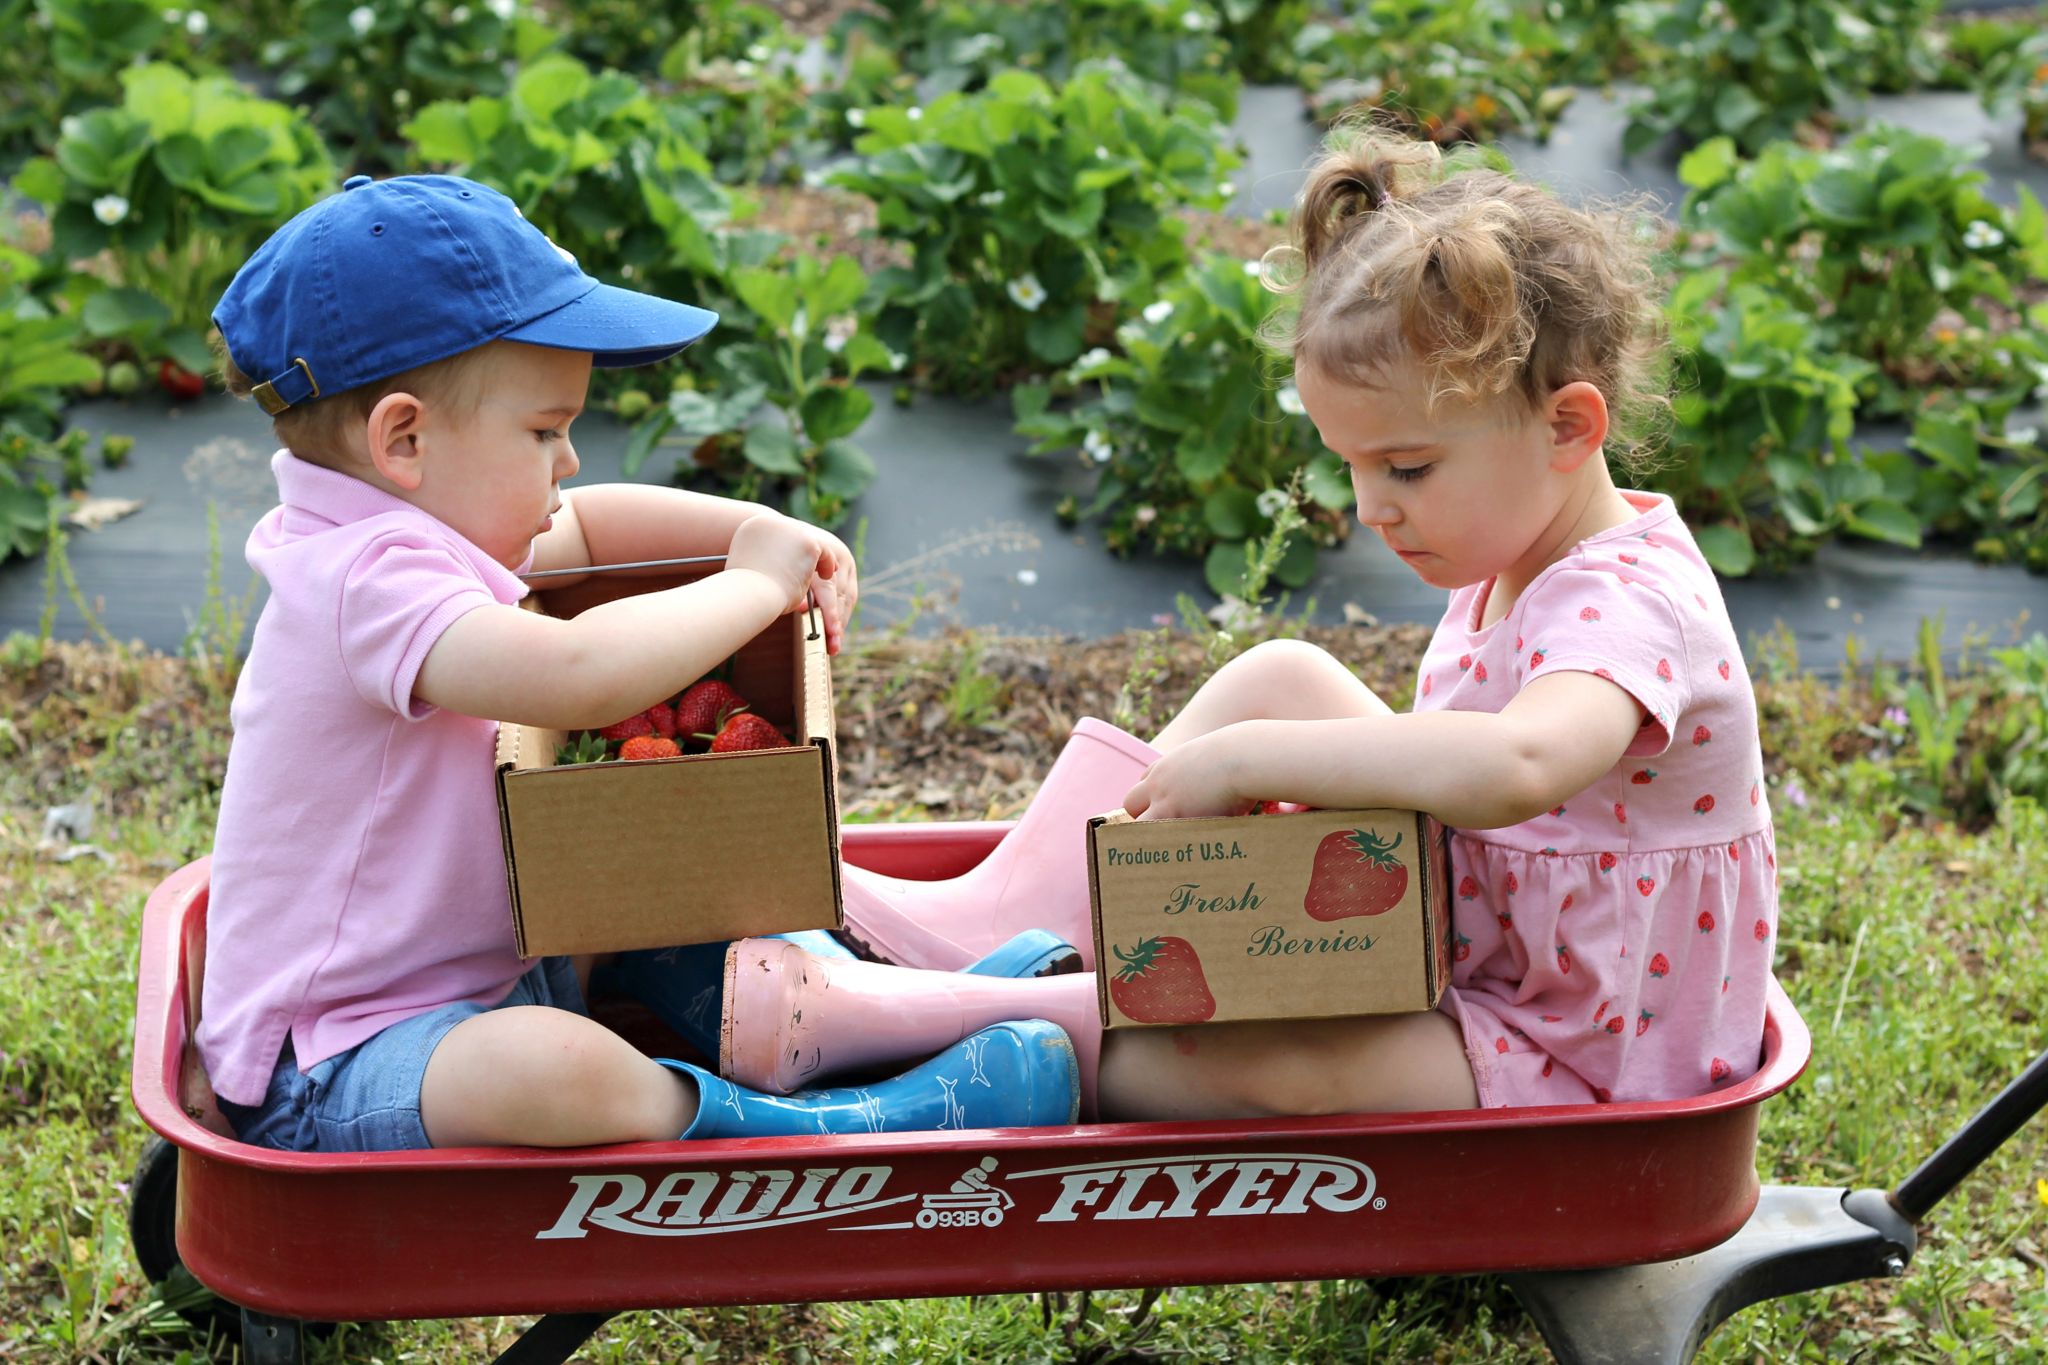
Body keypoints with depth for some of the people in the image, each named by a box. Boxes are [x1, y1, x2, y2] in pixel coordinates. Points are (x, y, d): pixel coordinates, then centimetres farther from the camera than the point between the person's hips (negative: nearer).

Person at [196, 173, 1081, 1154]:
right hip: (326, 1087, -11)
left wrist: (766, 531, 5)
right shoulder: (373, 580, -25)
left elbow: (585, 525, 22)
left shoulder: (388, 541, 8)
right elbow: (579, 676, -41)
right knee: (552, 1068, -38)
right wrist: (754, 585, -24)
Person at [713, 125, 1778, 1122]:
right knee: (1281, 677, -2)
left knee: (1282, 1058, -36)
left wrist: (1242, 759, -39)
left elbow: (1513, 767, -48)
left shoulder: (1628, 606, -26)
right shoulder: (1505, 568, 6)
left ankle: (865, 1019, -25)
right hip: (1468, 965, 9)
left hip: (1574, 1065, -9)